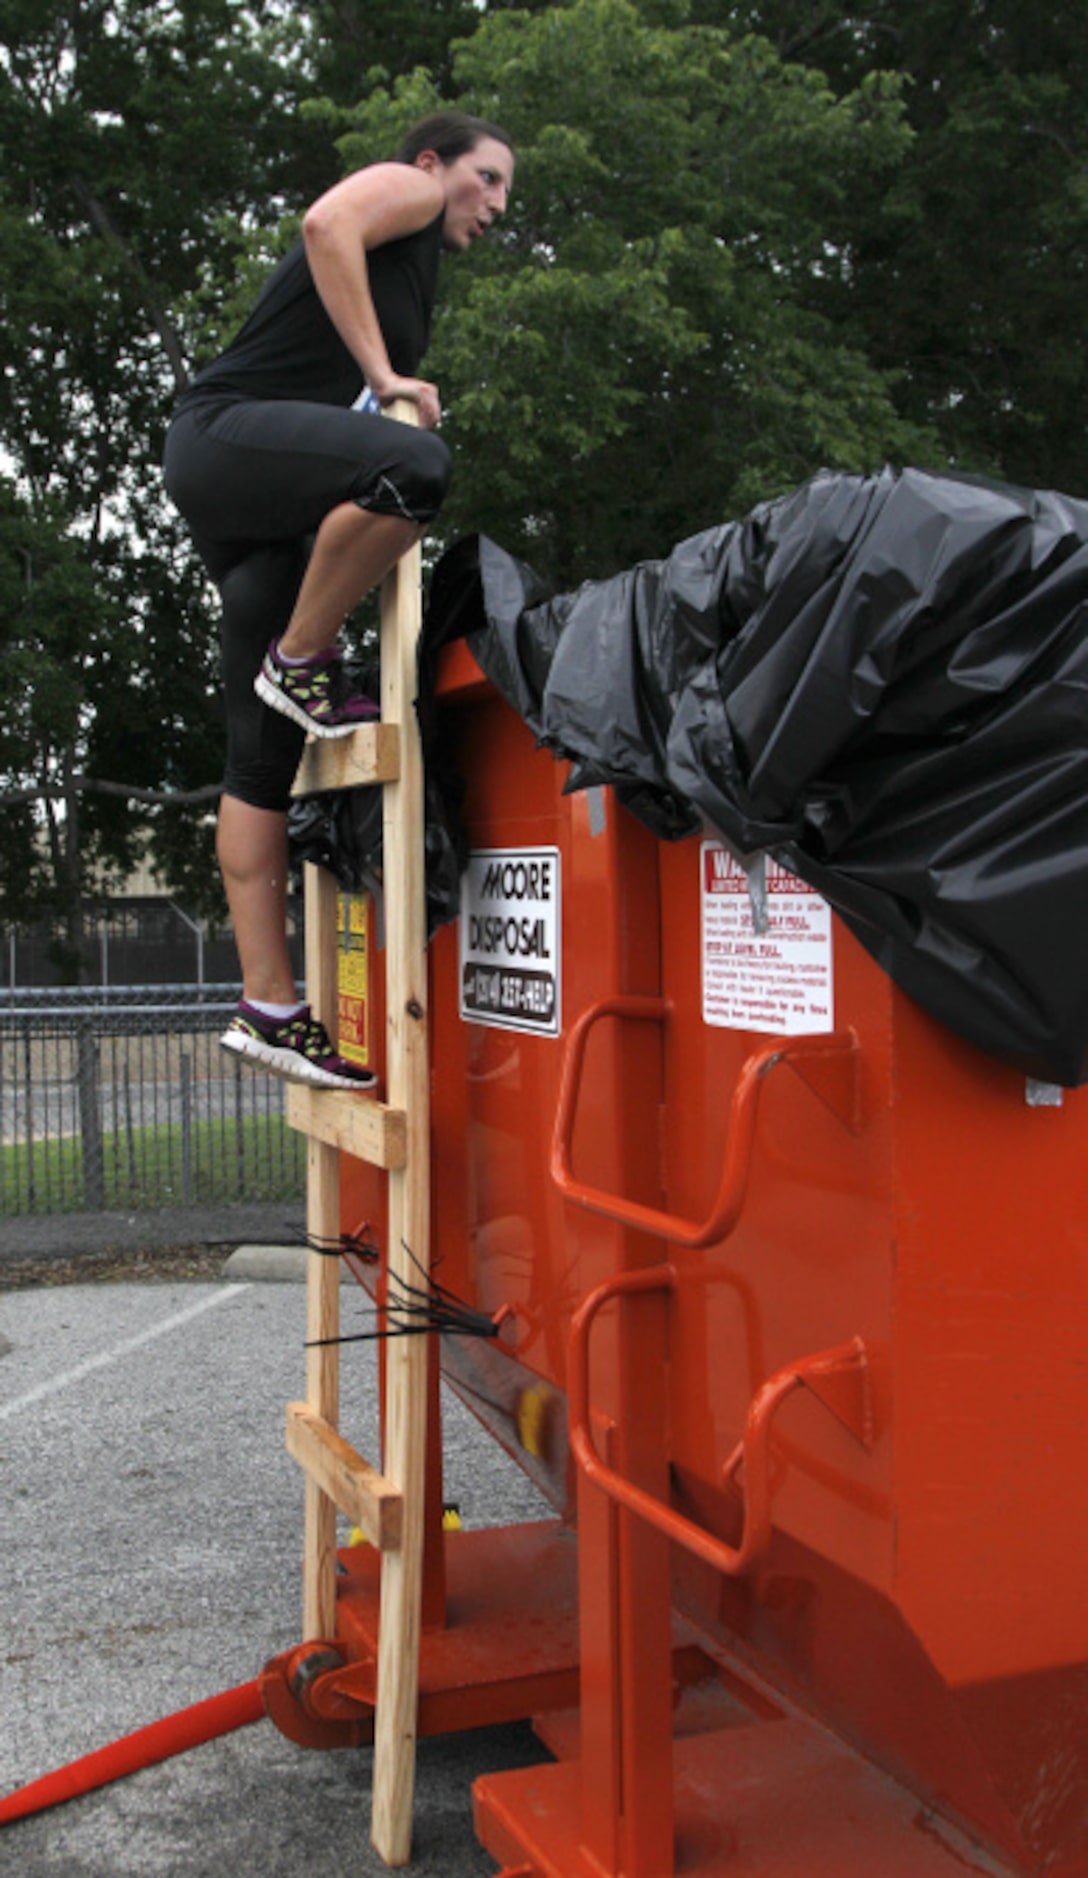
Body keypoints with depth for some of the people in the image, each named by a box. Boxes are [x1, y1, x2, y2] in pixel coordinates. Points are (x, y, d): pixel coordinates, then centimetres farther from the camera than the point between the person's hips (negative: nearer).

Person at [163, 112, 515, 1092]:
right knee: (415, 462, -38)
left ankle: (269, 1008, 1)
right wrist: (384, 376, -13)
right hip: (226, 433, -9)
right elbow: (327, 224, -13)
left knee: (264, 762, 2)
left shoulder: (415, 275, 33)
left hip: (263, 517, 9)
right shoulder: (403, 188, 9)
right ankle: (302, 661, -19)